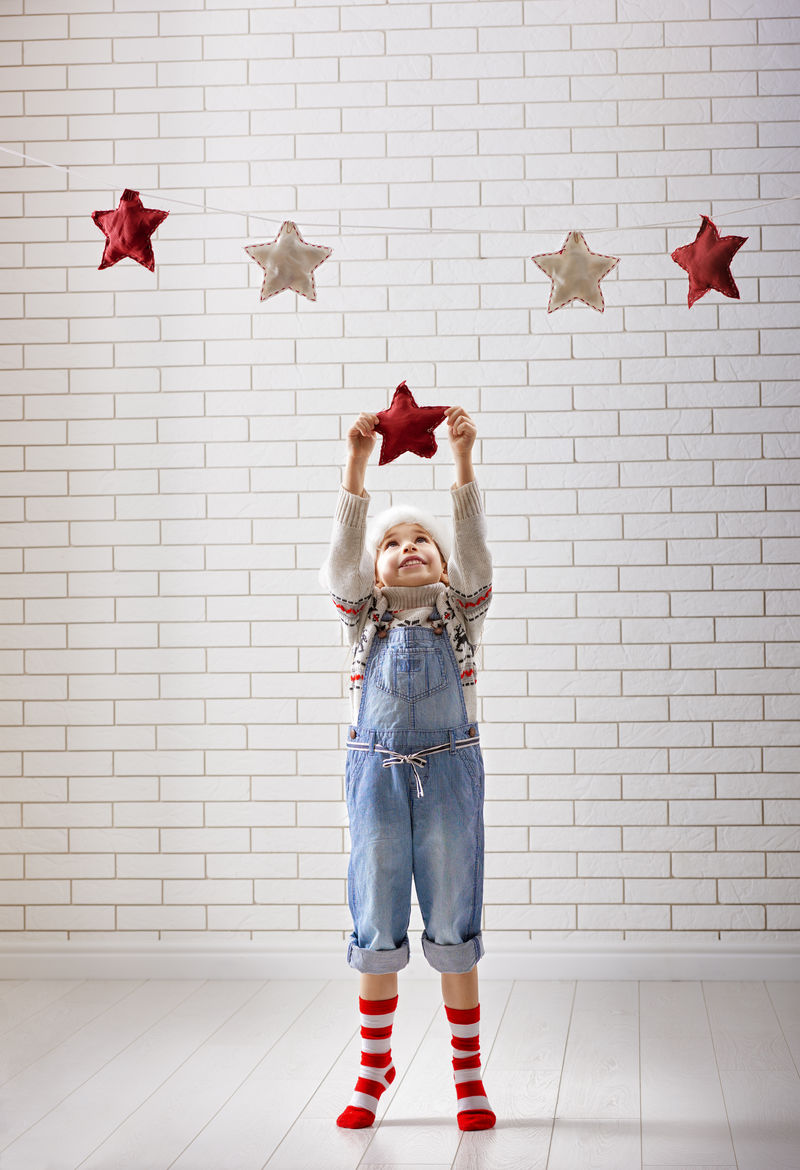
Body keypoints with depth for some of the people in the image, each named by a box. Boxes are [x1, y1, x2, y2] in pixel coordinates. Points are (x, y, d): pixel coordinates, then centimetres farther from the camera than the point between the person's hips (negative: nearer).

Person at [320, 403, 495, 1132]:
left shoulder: (460, 610, 6)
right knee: (377, 931, 8)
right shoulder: (366, 614, 7)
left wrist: (463, 460, -23)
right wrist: (357, 464, -21)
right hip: (377, 771, 1)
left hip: (449, 771, -1)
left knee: (454, 930, 4)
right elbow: (343, 557, -10)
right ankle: (375, 1066, 24)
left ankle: (469, 1075, 16)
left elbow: (474, 550, -11)